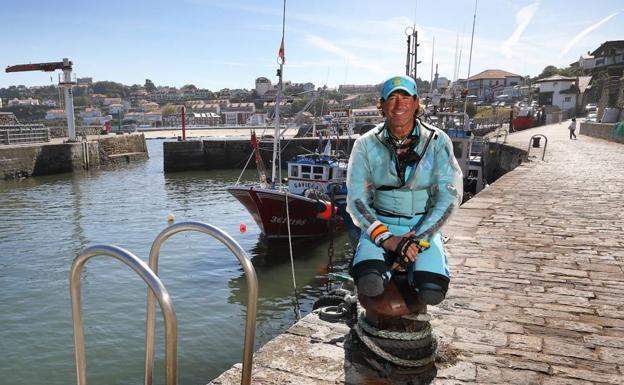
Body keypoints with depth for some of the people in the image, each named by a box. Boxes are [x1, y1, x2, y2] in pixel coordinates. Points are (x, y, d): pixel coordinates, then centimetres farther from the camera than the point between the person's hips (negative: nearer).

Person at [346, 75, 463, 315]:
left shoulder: (437, 142, -2)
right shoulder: (366, 145, -2)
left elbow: (450, 196, -6)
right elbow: (356, 199, -6)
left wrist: (417, 239, -16)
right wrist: (386, 239, -19)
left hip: (423, 226, 1)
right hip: (379, 226, 0)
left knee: (432, 290, -26)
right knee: (369, 283, -30)